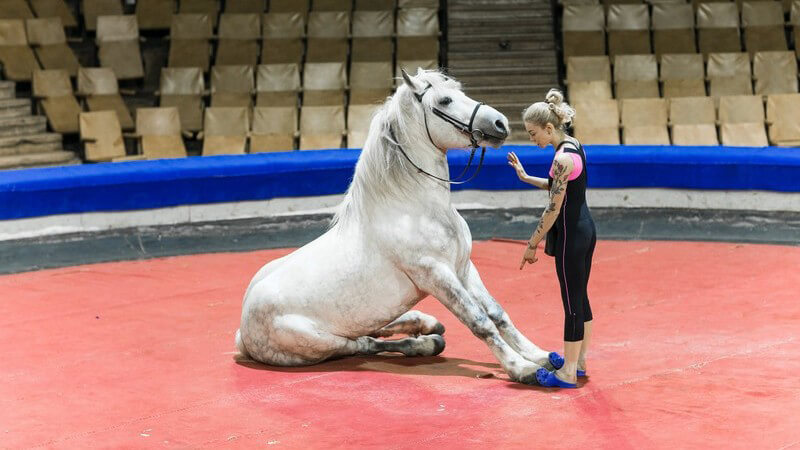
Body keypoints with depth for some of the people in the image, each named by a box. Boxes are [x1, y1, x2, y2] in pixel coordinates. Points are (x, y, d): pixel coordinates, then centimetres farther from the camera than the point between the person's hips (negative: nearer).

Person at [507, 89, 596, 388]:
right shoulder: (574, 147, 8)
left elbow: (553, 208, -20)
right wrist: (525, 177, 16)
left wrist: (532, 244, -14)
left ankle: (568, 374, 6)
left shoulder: (562, 159, -21)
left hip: (571, 236, -10)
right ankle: (578, 361, 31)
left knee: (572, 303, -2)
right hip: (585, 229, 10)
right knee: (580, 298, 19)